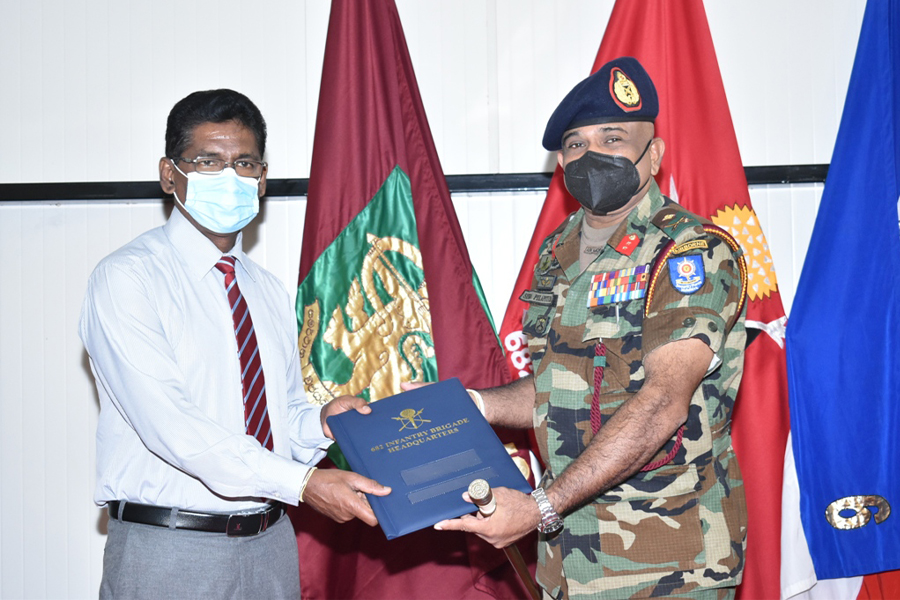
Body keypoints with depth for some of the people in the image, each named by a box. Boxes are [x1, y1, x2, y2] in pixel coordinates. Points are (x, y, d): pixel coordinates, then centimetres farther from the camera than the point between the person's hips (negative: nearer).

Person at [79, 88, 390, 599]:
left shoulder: (270, 291, 13)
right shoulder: (127, 279, -10)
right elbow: (170, 423, -21)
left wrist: (320, 422, -9)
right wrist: (301, 482, -27)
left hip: (271, 544, 6)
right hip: (169, 552, -6)